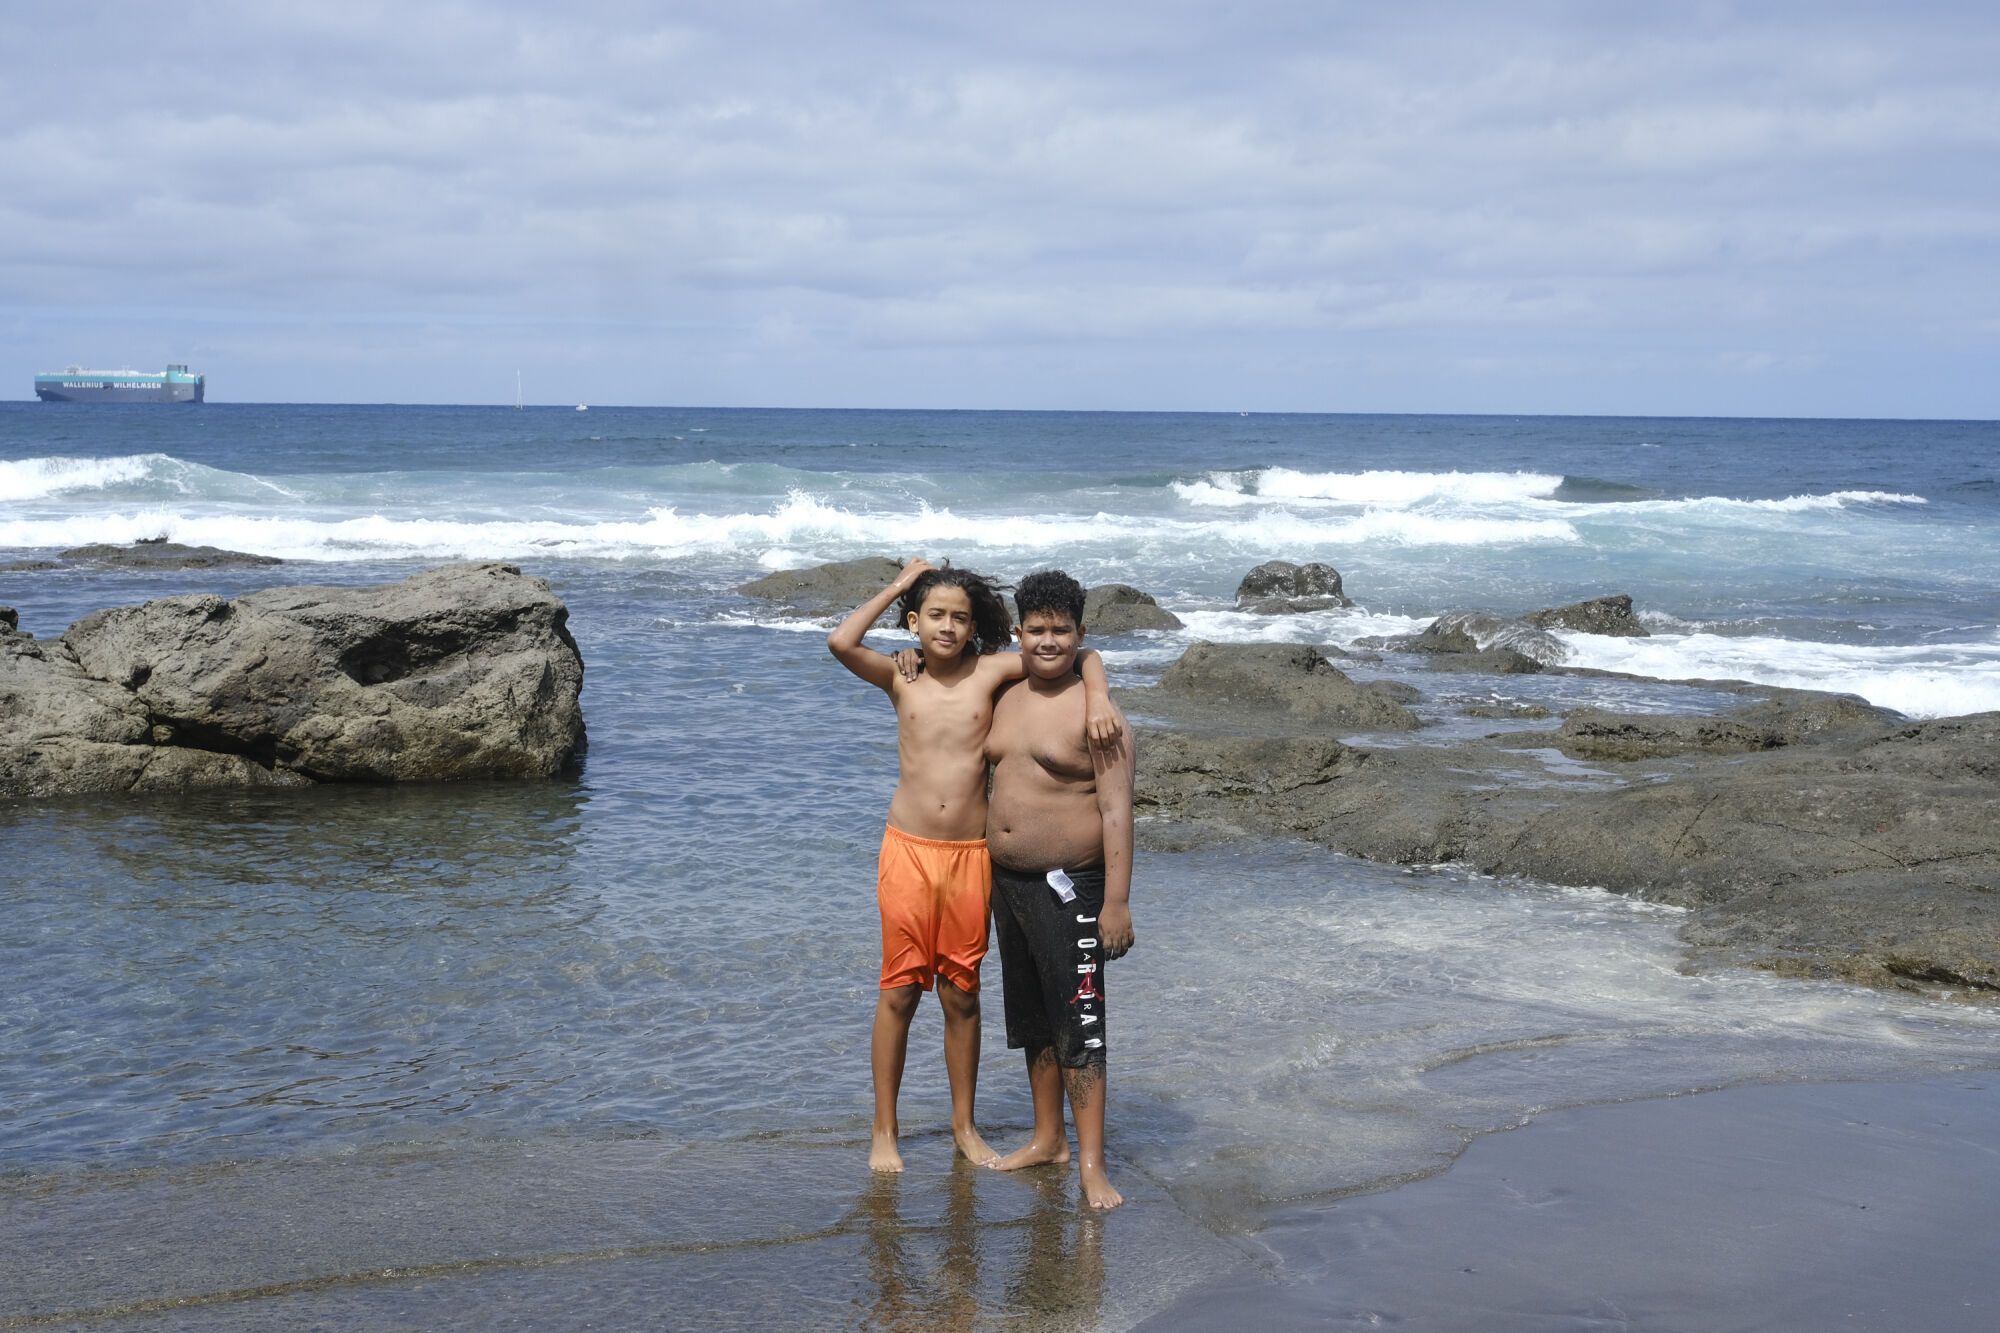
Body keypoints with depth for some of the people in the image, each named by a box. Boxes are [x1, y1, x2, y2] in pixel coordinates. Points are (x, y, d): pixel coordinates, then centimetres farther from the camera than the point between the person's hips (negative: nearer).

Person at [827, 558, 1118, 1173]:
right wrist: (897, 585, -5)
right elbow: (840, 641, -16)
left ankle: (964, 1124, 24)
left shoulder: (990, 672, 0)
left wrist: (1098, 697, -21)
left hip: (970, 856, 1)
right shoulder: (901, 679, 1)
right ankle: (883, 1130, 15)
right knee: (899, 991, 4)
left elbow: (1078, 653, 0)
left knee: (961, 995, 10)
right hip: (908, 851, 0)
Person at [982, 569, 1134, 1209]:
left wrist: (1117, 903, -20)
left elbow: (1116, 811, -16)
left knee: (1077, 1024, -7)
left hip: (1068, 886, -7)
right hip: (1008, 880, 7)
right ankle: (1048, 1138, 29)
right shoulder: (1007, 701, 9)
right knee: (1031, 1019, 16)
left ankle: (1092, 1165, -4)